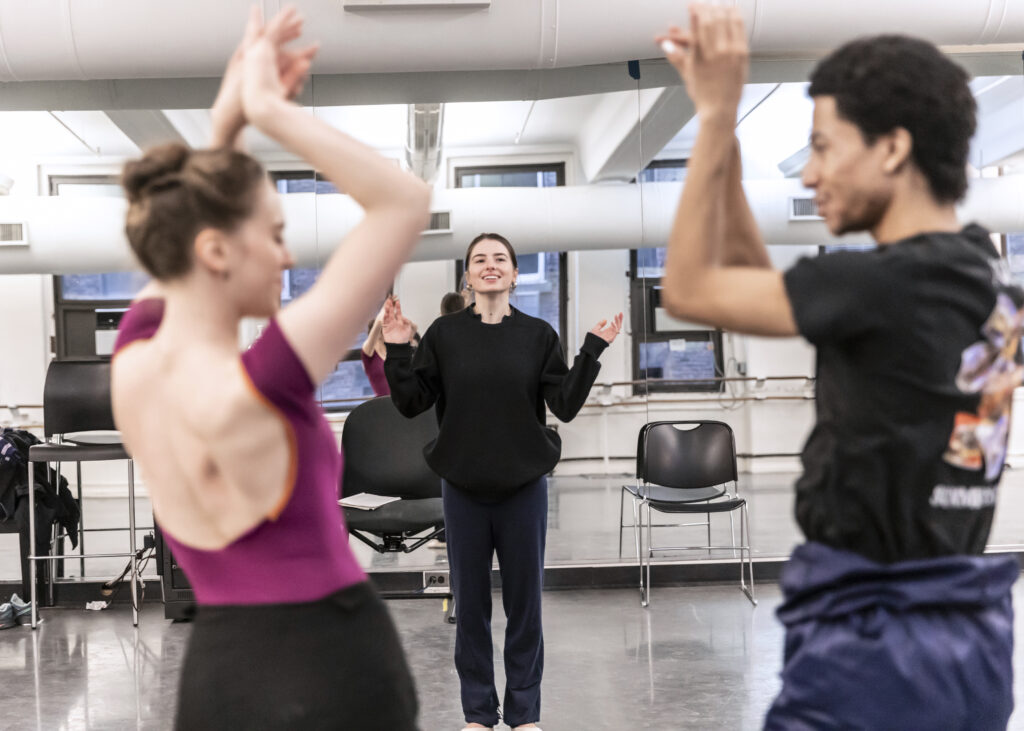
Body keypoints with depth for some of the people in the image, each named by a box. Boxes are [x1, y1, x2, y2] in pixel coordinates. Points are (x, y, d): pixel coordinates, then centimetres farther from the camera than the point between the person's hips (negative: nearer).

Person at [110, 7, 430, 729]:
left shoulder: (132, 368, -4)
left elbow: (177, 225, 16)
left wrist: (227, 118, 5)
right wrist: (270, 110, -18)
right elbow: (405, 200, -24)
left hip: (214, 673, 7)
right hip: (330, 672, -7)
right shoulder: (253, 389, -24)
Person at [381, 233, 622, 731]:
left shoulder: (538, 335, 0)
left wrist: (592, 350, -11)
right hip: (463, 486, 0)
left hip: (524, 485, 0)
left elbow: (566, 405, -4)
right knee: (470, 601, 8)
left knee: (524, 600, 7)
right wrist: (396, 350, -12)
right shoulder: (444, 334, 0)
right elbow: (410, 403, -1)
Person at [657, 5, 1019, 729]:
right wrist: (720, 122, 9)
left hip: (877, 645, -9)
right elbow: (757, 280, 12)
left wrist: (718, 114, -8)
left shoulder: (886, 285, -20)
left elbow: (690, 288, -10)